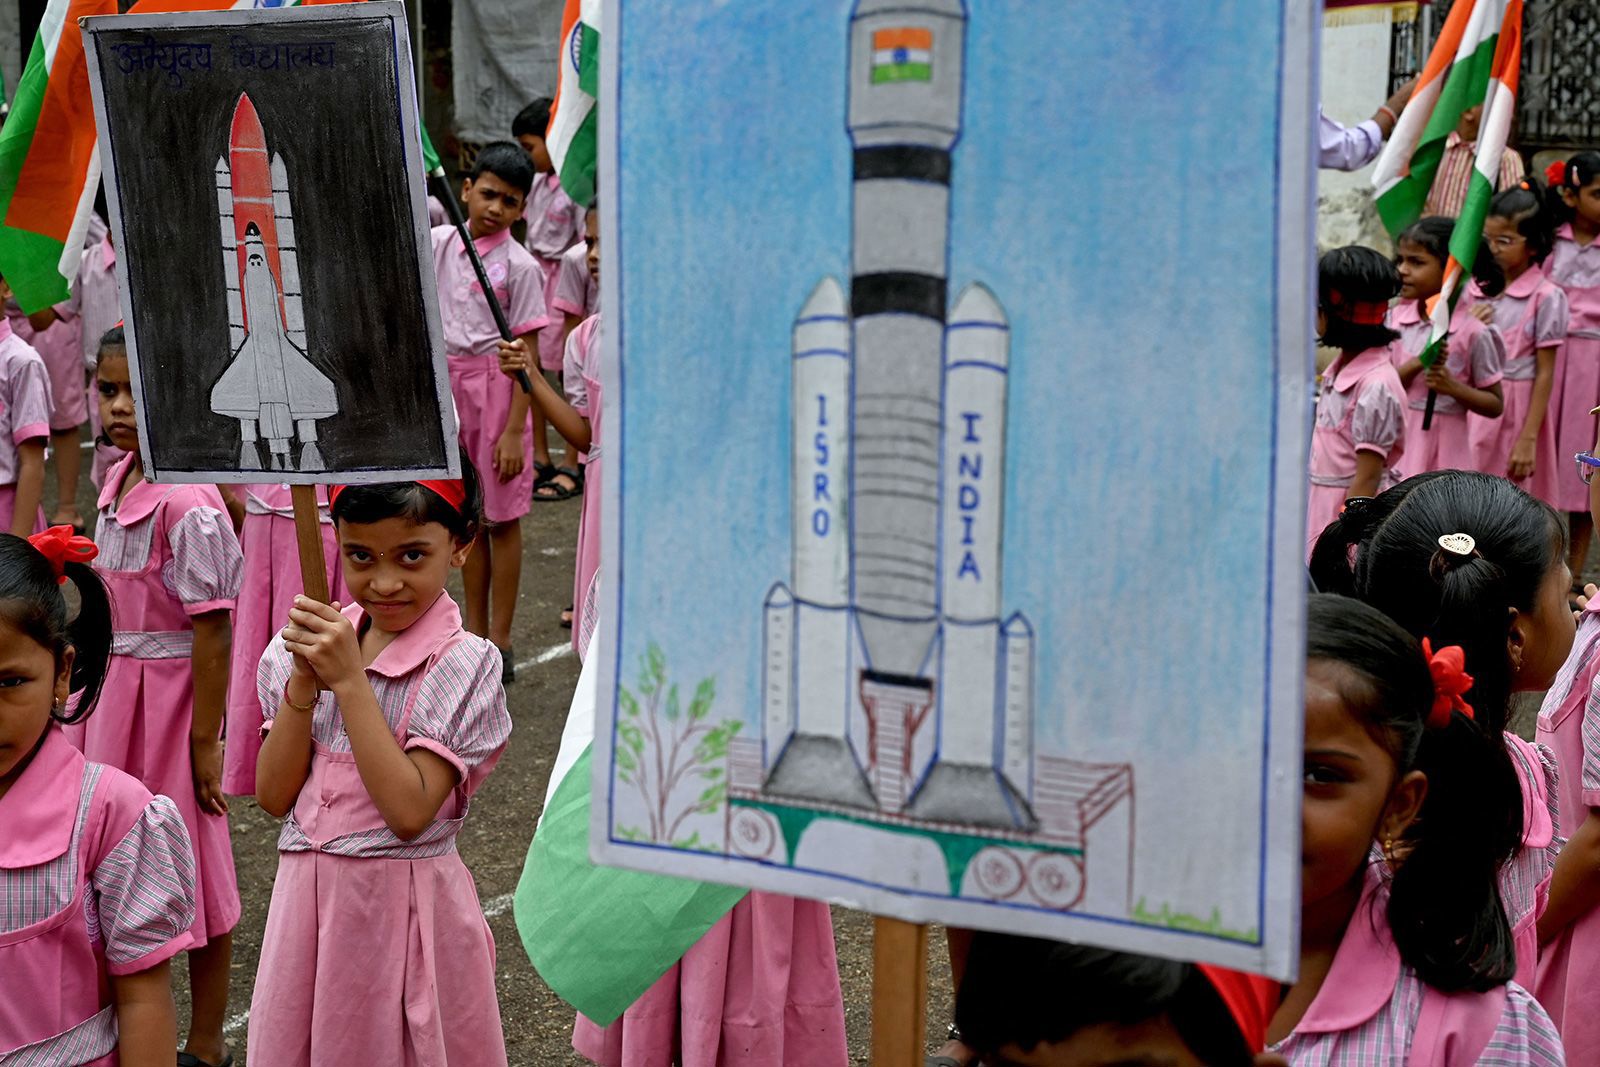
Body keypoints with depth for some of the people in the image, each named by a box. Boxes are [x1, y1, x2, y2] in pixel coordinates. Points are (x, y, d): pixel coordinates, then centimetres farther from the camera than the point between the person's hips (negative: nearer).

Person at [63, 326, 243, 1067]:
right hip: (111, 694, 8)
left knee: (190, 865, 4)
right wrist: (99, 693, 17)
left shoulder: (186, 504, -20)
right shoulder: (117, 484, 4)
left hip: (167, 694, -8)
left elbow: (213, 631, -20)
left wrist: (205, 742, -19)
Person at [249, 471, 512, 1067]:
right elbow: (274, 796, -2)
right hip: (307, 900, 4)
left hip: (406, 905, -4)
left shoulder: (464, 666, -13)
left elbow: (409, 811, -21)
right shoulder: (304, 647, 2)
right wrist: (304, 683, -14)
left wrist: (348, 680, -21)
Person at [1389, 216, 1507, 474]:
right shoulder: (1396, 317, 2)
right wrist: (1416, 364, -18)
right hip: (1396, 444, 4)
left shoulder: (1472, 332, -9)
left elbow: (1495, 405, -3)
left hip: (1441, 452, -4)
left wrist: (1453, 387, -19)